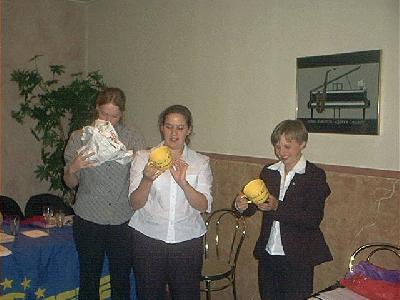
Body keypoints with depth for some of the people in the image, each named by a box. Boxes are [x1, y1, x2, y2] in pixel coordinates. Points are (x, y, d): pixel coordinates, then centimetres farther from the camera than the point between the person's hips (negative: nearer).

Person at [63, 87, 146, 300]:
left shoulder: (134, 138, 1)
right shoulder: (79, 137, 1)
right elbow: (71, 183, 6)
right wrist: (72, 169, -16)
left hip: (123, 220, 0)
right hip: (89, 219, 0)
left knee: (121, 280, 11)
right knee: (89, 279, 11)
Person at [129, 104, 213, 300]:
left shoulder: (200, 162, 1)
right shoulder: (143, 158, 0)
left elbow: (203, 206, -8)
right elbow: (135, 203, -5)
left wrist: (183, 182, -24)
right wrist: (147, 180, -24)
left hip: (187, 241, 1)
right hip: (148, 238, 0)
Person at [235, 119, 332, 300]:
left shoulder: (315, 175, -8)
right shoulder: (269, 172, 7)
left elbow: (314, 219, -17)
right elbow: (252, 208, 3)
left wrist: (277, 207, -27)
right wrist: (242, 206, -20)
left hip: (297, 259, -5)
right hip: (267, 254, 5)